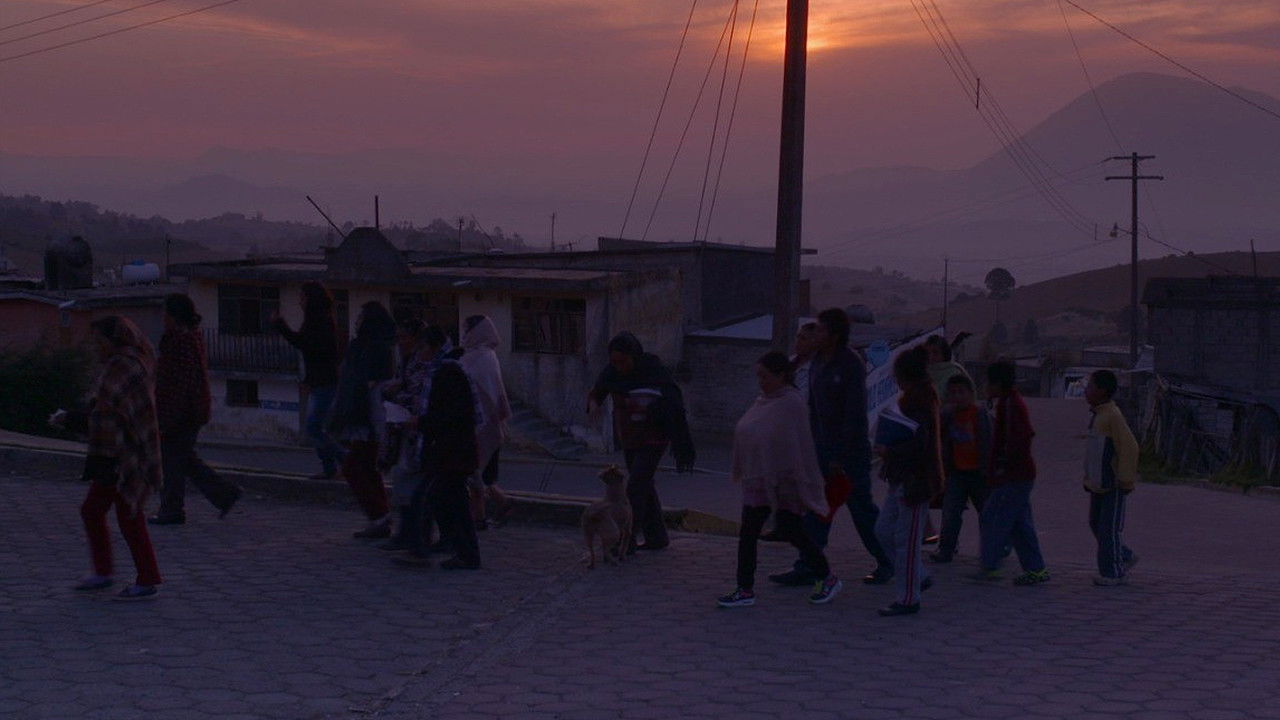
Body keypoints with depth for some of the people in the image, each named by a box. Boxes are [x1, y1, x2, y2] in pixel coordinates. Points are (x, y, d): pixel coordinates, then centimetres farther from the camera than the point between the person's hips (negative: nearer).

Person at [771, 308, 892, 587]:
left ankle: (887, 563, 18)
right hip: (823, 447, 7)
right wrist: (812, 445, 10)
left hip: (851, 449, -7)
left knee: (862, 508, 2)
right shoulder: (818, 362, 9)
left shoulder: (852, 365, -15)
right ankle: (807, 569, 4)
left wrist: (840, 457, -19)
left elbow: (855, 415, -17)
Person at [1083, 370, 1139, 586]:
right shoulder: (1097, 415, 10)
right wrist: (1089, 476, 22)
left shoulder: (1113, 416, -20)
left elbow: (1129, 448, -22)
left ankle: (1112, 572, 5)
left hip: (1114, 484, -10)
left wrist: (1126, 480, -19)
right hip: (1098, 483, 10)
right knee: (1096, 523, 15)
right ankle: (1125, 558, 28)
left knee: (1110, 528, -3)